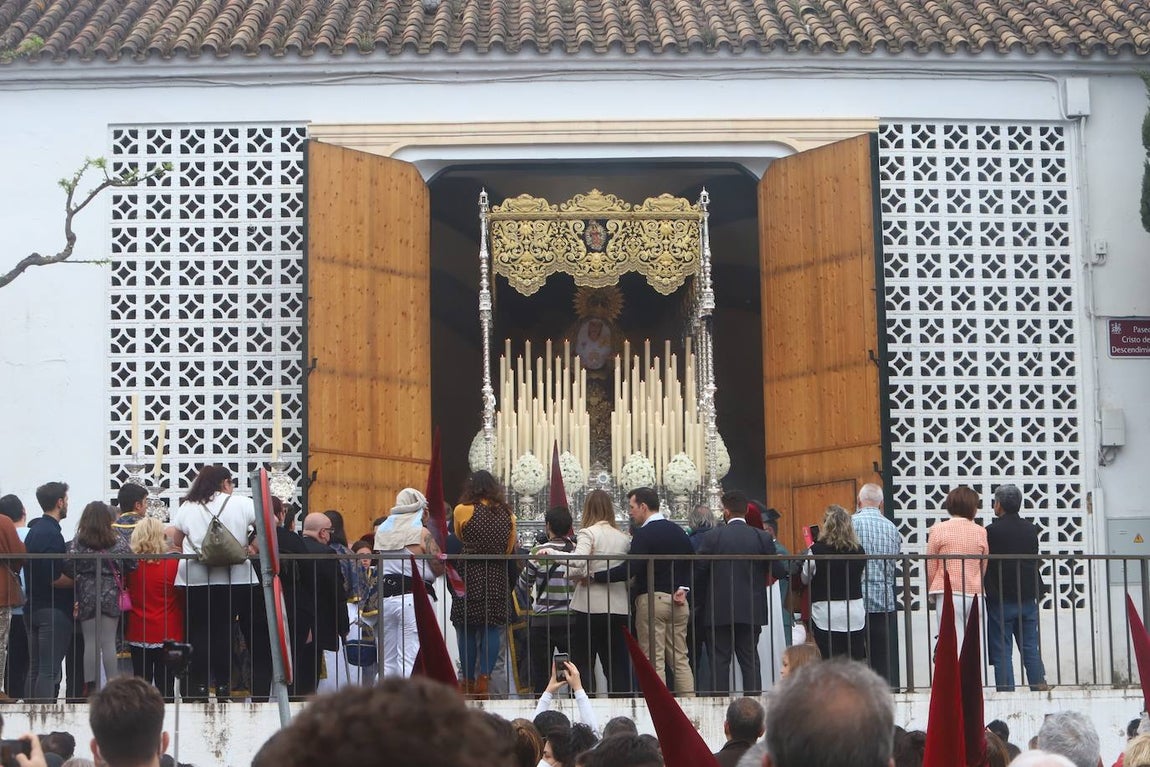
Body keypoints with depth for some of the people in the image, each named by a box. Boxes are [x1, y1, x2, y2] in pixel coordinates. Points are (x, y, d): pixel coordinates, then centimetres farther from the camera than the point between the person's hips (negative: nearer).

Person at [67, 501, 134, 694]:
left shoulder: (78, 541, -3)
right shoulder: (117, 540, -3)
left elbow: (68, 567, -10)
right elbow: (131, 564, -3)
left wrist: (80, 576, 8)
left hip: (86, 596, 0)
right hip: (111, 596, 0)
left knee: (90, 642, 4)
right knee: (109, 643, 2)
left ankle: (90, 687, 2)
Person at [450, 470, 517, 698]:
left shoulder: (463, 511, -2)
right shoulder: (508, 515, 8)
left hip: (470, 575, -2)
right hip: (498, 578, 3)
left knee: (467, 629, 6)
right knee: (492, 629, 4)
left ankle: (469, 681, 9)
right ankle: (484, 677, -8)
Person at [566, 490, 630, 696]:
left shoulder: (588, 533, -6)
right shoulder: (623, 537, 9)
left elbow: (578, 563, -21)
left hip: (590, 607, -4)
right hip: (618, 607, 4)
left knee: (583, 664, 5)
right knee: (617, 666, 8)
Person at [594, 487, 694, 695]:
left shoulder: (644, 534, -11)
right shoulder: (678, 531, 13)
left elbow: (630, 569, -20)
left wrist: (594, 576, -17)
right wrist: (682, 588, 7)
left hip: (651, 599, -7)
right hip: (678, 601, 7)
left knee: (654, 660, -4)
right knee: (680, 658, 9)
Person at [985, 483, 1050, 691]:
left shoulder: (992, 531, -12)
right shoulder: (1030, 529, 5)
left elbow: (984, 563, -8)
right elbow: (1035, 560, 12)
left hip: (1000, 599, -5)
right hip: (1028, 597, 5)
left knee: (1002, 649, 0)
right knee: (1030, 646, 12)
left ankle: (1006, 688, -2)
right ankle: (1039, 684, 9)